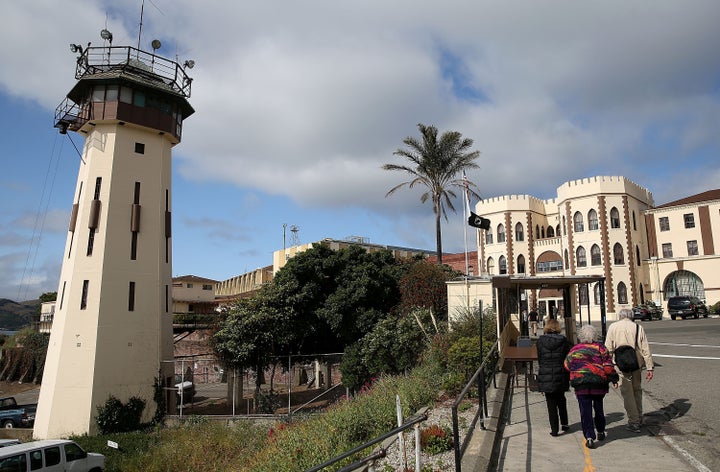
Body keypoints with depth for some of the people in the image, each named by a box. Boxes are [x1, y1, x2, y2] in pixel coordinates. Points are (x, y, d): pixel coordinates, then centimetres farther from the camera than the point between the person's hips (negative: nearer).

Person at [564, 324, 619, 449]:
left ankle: (589, 437, -9)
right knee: (598, 407, 20)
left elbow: (567, 366, 10)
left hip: (580, 384, 0)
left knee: (585, 410, 0)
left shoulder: (573, 350, 6)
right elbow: (608, 366, -5)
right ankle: (600, 432, 34)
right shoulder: (600, 348, 0)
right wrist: (614, 379, 3)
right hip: (599, 383, 1)